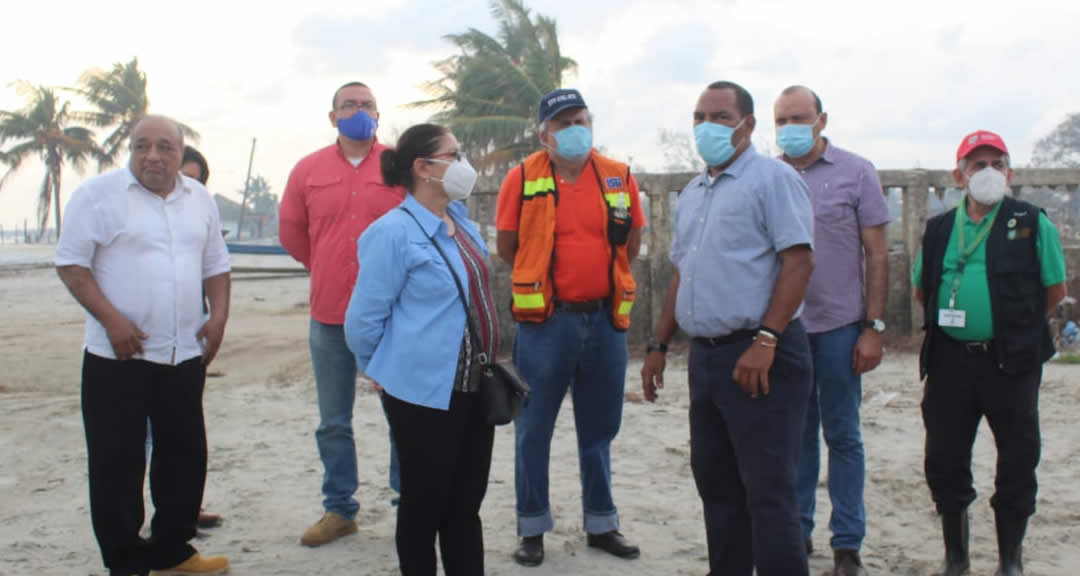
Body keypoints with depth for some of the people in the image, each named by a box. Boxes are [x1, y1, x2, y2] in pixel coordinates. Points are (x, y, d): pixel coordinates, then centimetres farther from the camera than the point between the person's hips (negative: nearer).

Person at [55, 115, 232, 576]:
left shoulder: (199, 199, 10)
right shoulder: (98, 193, -7)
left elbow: (215, 265, 16)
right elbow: (71, 264, -9)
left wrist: (219, 316, 2)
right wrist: (111, 319, -18)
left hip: (185, 355, 5)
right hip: (118, 357, -5)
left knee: (185, 457, 12)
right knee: (118, 463, 1)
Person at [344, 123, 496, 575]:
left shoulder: (461, 220, 9)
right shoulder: (394, 232, -15)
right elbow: (363, 320, -11)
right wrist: (385, 369, 3)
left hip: (476, 388, 7)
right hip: (424, 392, -7)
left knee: (466, 503, 15)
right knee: (425, 504, 6)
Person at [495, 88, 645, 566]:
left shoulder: (619, 177, 4)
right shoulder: (523, 179, -4)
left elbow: (631, 244, 13)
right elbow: (507, 247, 2)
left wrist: (598, 277, 8)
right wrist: (548, 278, 4)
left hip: (605, 319, 3)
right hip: (545, 321, -2)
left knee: (599, 430, 13)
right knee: (533, 429, 5)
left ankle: (602, 524, 25)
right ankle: (532, 529, 17)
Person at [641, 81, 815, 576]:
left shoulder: (772, 178, -7)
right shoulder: (692, 194, 18)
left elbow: (798, 261, -15)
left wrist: (765, 340, -22)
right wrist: (659, 345, 19)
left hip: (759, 356, -8)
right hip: (705, 356, 8)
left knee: (768, 491, -6)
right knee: (715, 482, 14)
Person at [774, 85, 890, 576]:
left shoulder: (855, 172, -1)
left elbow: (877, 255, -1)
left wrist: (874, 327, -7)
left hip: (838, 326, -2)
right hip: (781, 327, 2)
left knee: (842, 437, 5)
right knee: (795, 434, 11)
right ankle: (795, 532, 22)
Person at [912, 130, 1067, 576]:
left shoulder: (1032, 224, -1)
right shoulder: (939, 229, 8)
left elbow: (1055, 290, 3)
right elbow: (921, 289, 18)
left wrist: (1019, 328, 5)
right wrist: (958, 320, 11)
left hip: (1011, 365, -3)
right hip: (950, 363, 3)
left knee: (1017, 464, 5)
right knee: (944, 461, 7)